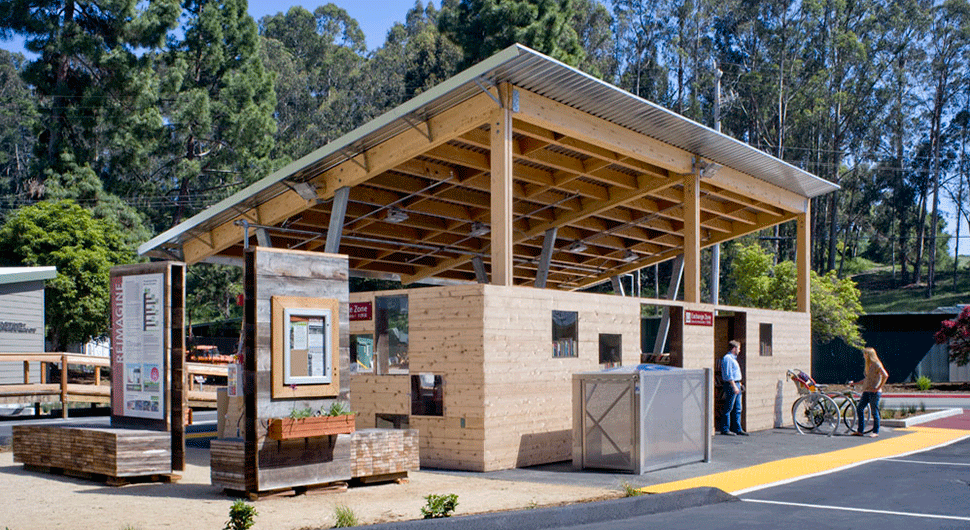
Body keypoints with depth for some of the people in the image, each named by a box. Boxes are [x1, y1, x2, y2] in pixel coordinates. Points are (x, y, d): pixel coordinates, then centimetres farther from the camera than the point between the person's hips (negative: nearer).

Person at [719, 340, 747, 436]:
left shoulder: (733, 358, 20)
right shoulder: (727, 358, -12)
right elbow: (728, 375, -19)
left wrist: (739, 384, 20)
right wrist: (734, 386, -21)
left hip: (736, 385, 10)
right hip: (731, 385, -10)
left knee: (737, 409, 10)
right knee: (728, 408, -6)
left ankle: (737, 429, 13)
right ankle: (725, 429, -2)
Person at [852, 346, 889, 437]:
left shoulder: (876, 365, -10)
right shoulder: (869, 365, 16)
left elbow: (885, 375, -19)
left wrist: (878, 387, -18)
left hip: (874, 391, -9)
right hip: (866, 391, 9)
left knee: (874, 412, -2)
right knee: (859, 409, 4)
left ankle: (876, 432, 7)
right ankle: (859, 431, 9)